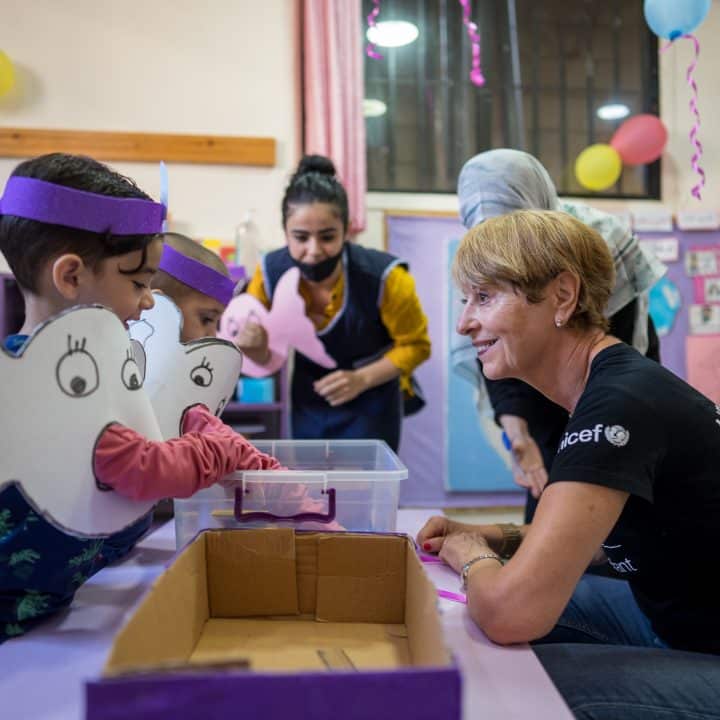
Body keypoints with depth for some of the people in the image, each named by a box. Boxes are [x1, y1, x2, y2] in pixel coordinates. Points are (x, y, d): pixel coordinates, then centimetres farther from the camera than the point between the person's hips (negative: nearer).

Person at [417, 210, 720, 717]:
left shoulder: (619, 403, -29)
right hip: (673, 613, 8)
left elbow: (510, 613, -36)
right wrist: (497, 539, 0)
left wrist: (471, 557, -13)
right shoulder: (608, 387, 0)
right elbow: (609, 534, 15)